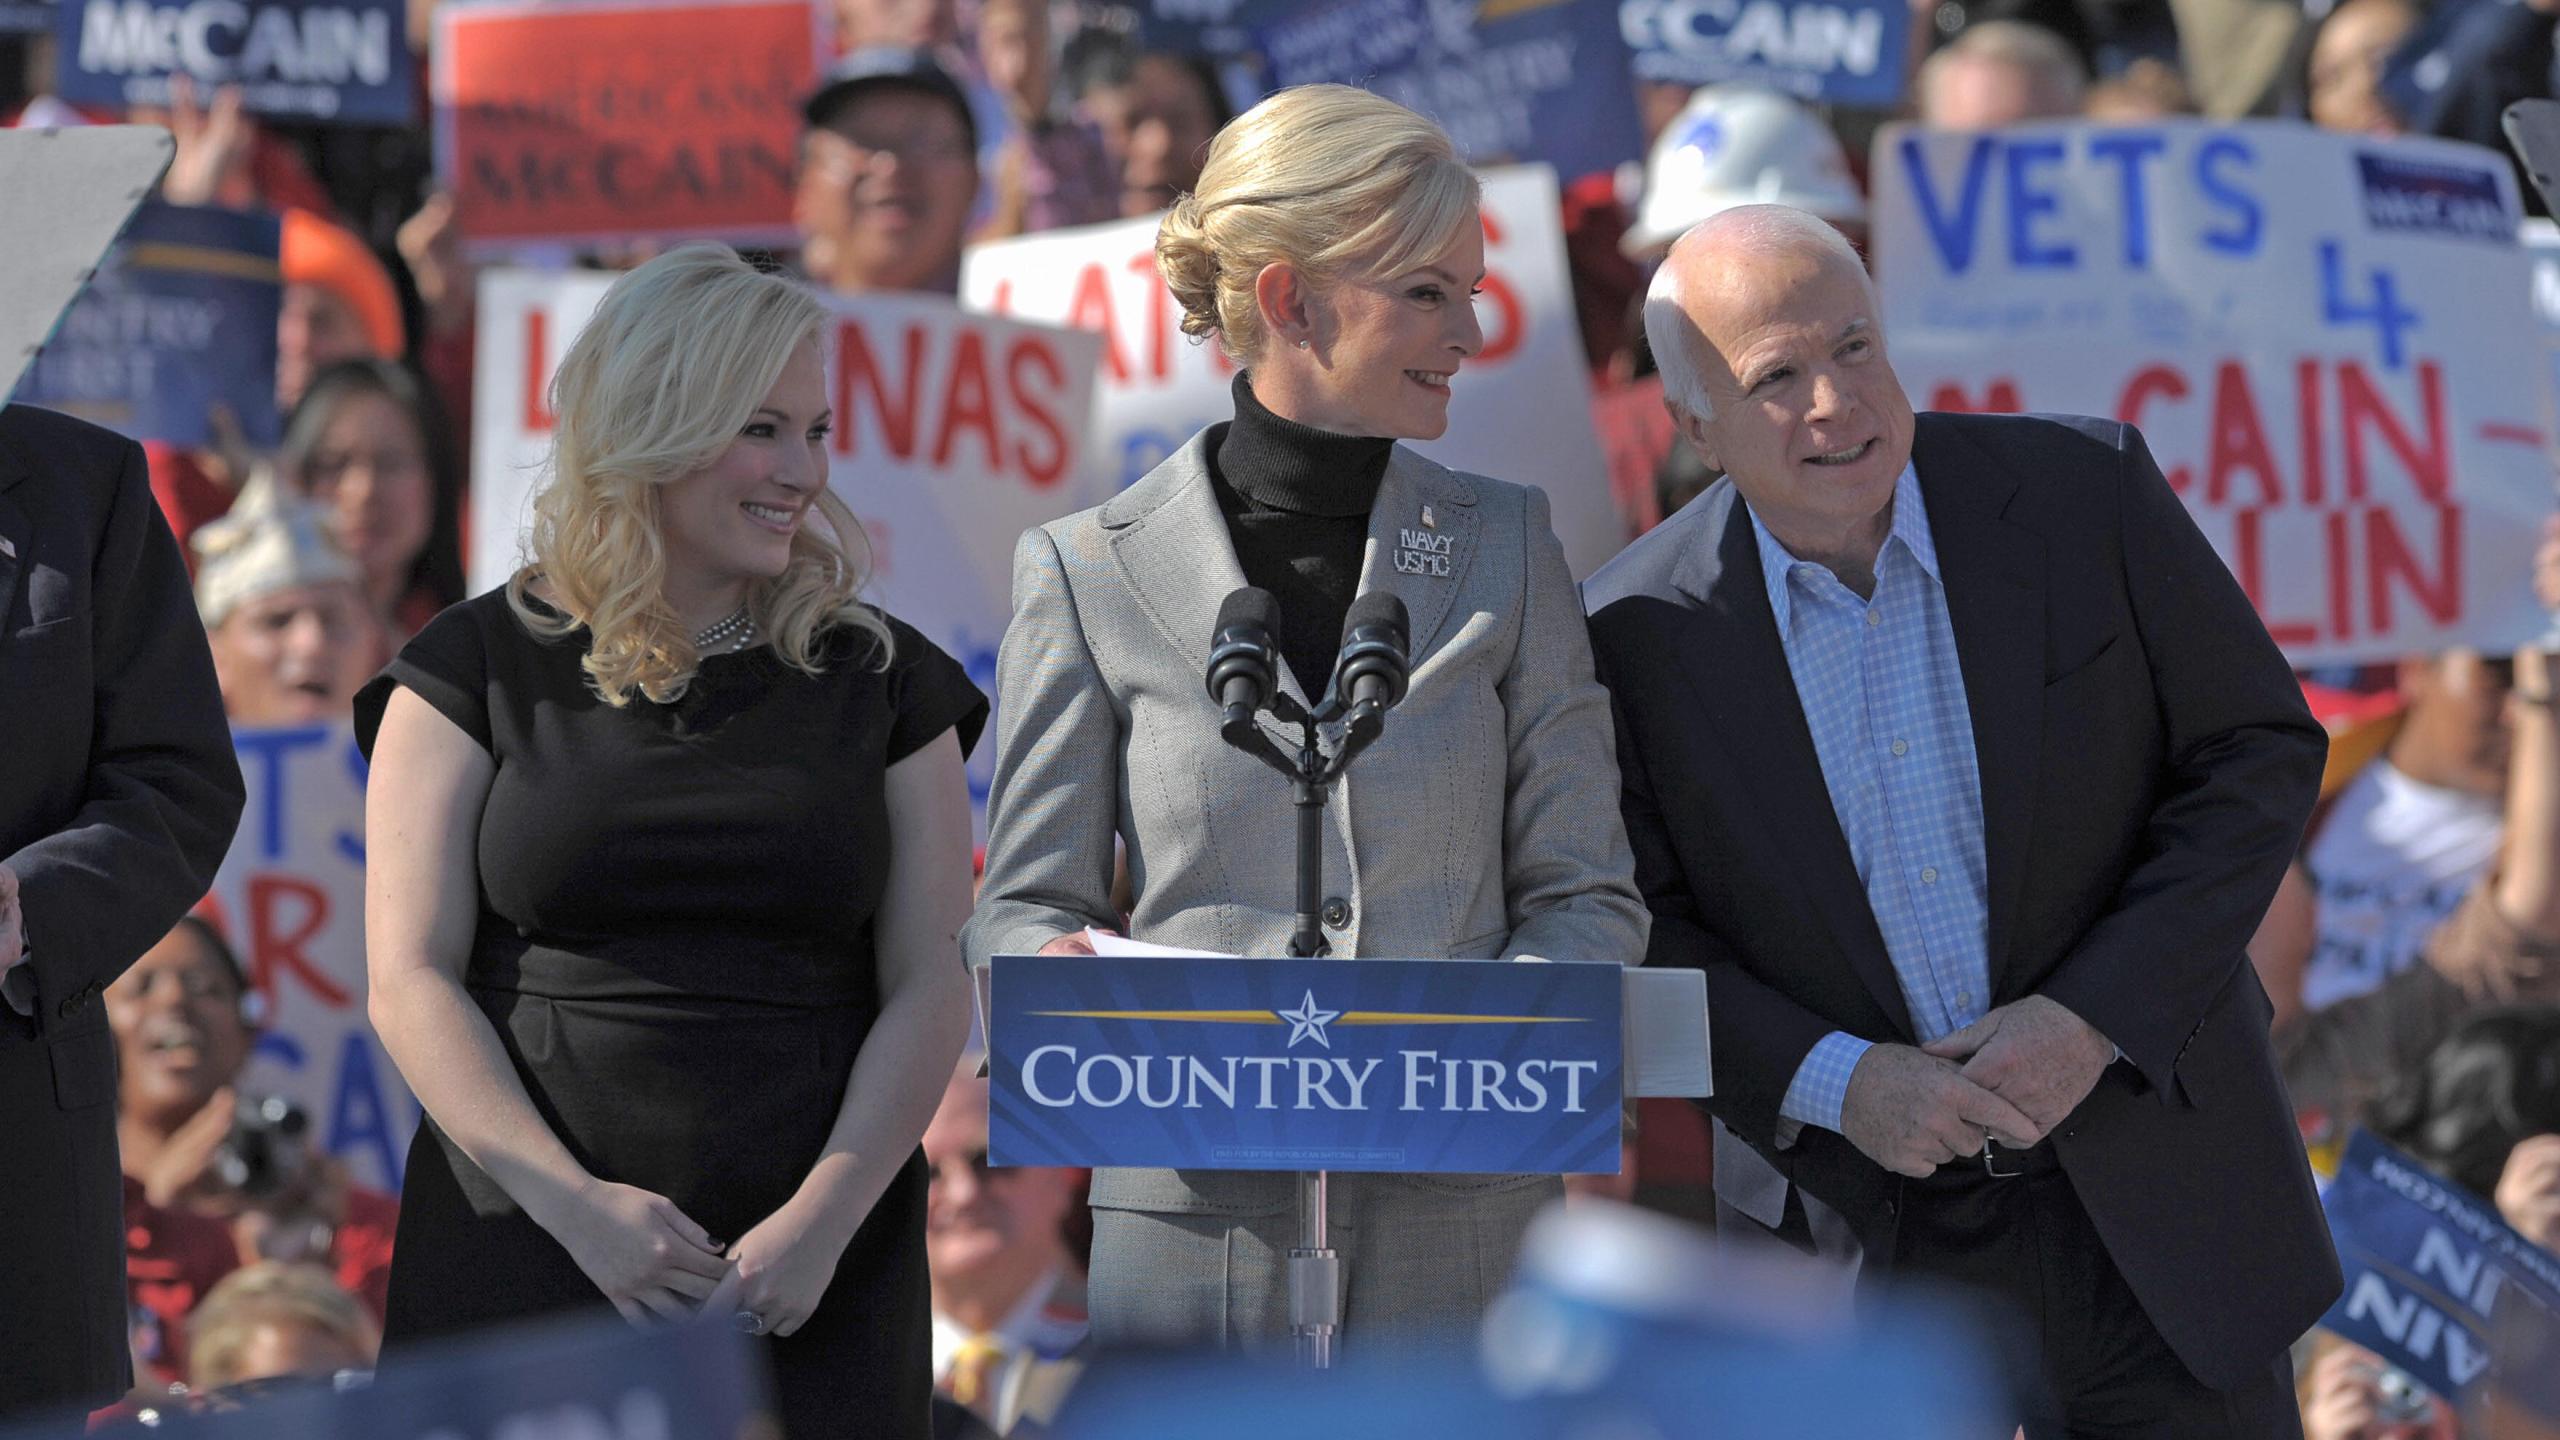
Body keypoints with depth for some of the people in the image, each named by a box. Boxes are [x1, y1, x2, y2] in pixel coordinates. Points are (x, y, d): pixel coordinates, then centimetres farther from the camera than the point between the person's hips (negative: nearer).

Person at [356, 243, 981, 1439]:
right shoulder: (483, 669, 5)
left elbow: (929, 989, 4)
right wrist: (573, 1201, -15)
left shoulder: (878, 679, 10)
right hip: (526, 1259, -1)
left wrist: (821, 1219, -11)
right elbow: (411, 982, -1)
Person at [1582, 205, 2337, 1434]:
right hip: (1848, 1237, 0)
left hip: (2144, 1186, 0)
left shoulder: (2083, 492, -6)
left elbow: (2257, 755, -2)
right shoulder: (1637, 637, -6)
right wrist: (1836, 1084, -17)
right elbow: (1631, 939, -1)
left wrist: (2094, 1020, -13)